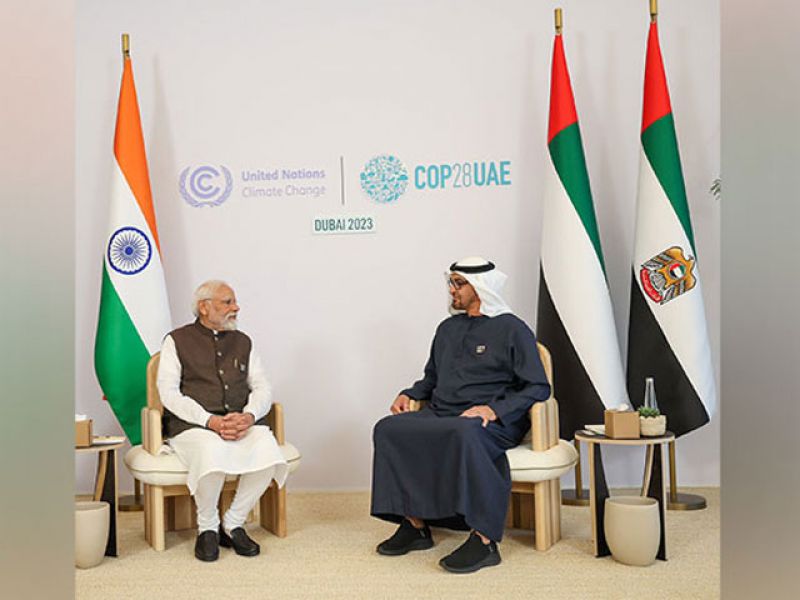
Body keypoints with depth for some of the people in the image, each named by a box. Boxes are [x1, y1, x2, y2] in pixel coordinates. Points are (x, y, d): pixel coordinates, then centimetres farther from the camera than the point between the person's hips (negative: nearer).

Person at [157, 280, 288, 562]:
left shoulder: (242, 342, 20)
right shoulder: (177, 341, 8)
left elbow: (262, 388, 13)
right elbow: (169, 393, -3)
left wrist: (249, 416, -11)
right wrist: (211, 421, -17)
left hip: (242, 423, 4)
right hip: (192, 424, -3)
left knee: (267, 451, -29)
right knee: (213, 455, -37)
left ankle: (233, 524, -7)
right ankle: (207, 528, -9)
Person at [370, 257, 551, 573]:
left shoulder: (512, 329, 1)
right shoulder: (448, 328, 22)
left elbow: (538, 388, -5)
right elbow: (431, 378, 33)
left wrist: (495, 409, -19)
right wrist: (408, 394, 12)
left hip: (495, 422, -6)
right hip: (441, 416, 6)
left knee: (463, 433, -40)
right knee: (389, 428, -19)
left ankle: (484, 540, -34)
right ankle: (415, 525, -16)